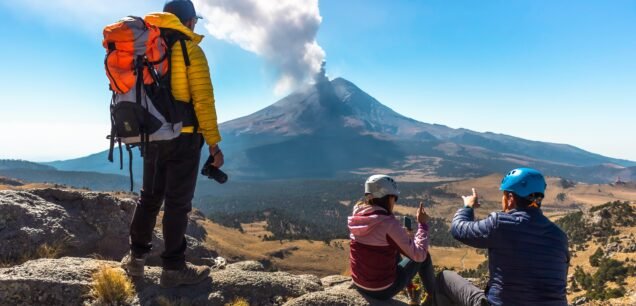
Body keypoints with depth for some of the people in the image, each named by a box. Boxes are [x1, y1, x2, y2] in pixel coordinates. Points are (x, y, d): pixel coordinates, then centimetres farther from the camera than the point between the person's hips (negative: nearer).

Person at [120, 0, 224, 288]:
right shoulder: (190, 49, -7)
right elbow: (203, 99, -14)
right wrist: (214, 143, -12)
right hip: (183, 137, -6)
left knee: (149, 197, 17)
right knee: (178, 201, 0)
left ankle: (136, 257, 24)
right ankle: (173, 268, 8)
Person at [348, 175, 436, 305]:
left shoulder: (357, 216, -5)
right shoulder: (388, 222, -25)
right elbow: (419, 255, -19)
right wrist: (423, 224, -10)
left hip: (359, 285, 6)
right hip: (383, 290, -6)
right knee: (424, 257, 12)